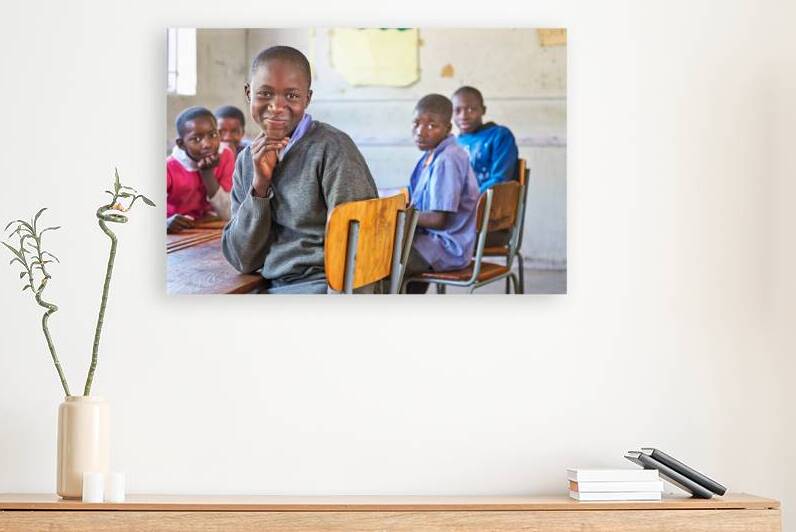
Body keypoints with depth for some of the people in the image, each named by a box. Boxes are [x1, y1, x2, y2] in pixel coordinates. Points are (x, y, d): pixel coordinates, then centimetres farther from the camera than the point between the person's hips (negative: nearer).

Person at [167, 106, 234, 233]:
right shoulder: (169, 168, -15)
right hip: (177, 235, -3)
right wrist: (165, 223, -41)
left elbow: (228, 214, -10)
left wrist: (208, 173, -18)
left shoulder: (226, 158, -7)